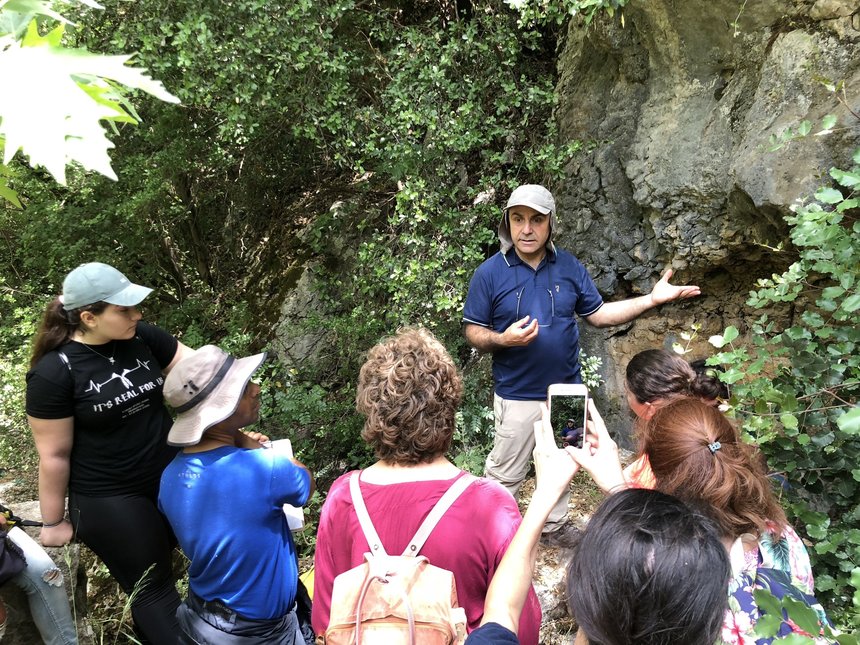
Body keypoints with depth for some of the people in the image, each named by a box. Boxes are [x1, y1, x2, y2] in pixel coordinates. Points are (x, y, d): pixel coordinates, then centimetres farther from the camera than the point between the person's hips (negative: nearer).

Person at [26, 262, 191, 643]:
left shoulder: (142, 337, -6)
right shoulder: (54, 372, -18)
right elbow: (54, 455, -11)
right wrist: (54, 521, -2)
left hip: (172, 476, 5)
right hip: (109, 500, -5)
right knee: (153, 589, 10)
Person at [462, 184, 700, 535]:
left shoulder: (569, 266, 0)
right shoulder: (490, 273, -10)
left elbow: (598, 314, 6)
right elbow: (473, 331, -6)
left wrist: (651, 299, -2)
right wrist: (503, 339, -26)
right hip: (517, 395, -4)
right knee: (504, 474, 4)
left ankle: (554, 526, 42)